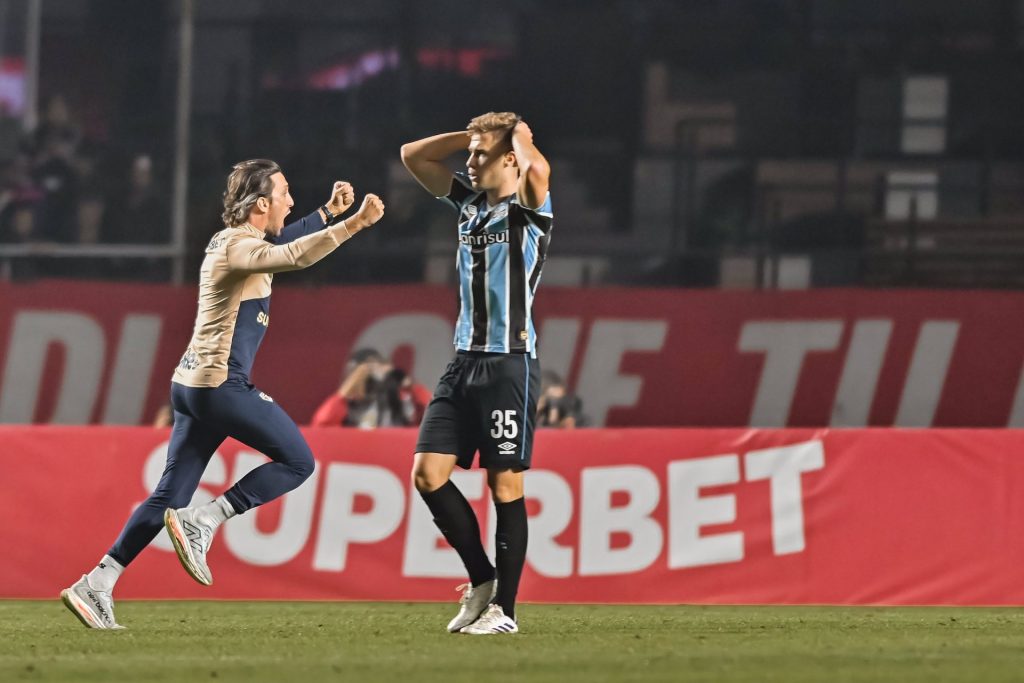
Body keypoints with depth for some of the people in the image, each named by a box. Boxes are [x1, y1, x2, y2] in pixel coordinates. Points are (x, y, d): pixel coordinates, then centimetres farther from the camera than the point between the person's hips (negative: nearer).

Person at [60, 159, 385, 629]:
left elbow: (283, 242, 37)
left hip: (192, 384, 10)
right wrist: (354, 223, -32)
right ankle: (202, 522, -10)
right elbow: (296, 256, -31)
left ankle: (95, 586, 1)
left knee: (170, 497, 8)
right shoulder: (237, 248, -13)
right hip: (221, 384, -10)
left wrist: (329, 212, 29)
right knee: (297, 462, -2)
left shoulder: (231, 241, 17)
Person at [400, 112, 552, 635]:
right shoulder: (469, 201, 14)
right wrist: (473, 135, 12)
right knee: (428, 474, -1)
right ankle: (482, 579, 12)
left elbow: (538, 169, -29)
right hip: (464, 358, 7)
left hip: (510, 362, -7)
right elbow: (413, 156, 21)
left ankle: (503, 607, 2)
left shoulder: (528, 209, -6)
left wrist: (520, 136, -7)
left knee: (505, 485, -3)